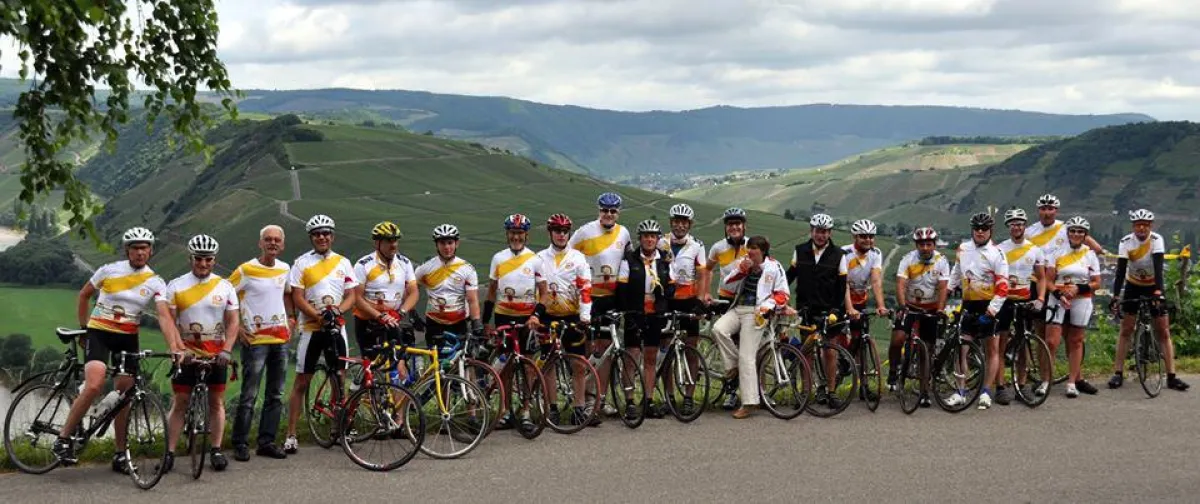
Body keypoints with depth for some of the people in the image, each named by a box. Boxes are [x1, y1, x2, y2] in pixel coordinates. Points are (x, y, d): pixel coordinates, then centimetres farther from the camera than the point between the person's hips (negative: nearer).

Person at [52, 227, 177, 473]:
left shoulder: (156, 283, -3)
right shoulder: (109, 270, -5)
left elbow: (165, 316, -15)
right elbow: (84, 294, 10)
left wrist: (174, 348, -28)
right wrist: (83, 327, 10)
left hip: (128, 338, 3)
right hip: (99, 332, -3)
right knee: (93, 386, -23)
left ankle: (120, 453, 16)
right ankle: (64, 438, -8)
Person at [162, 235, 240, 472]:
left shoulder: (225, 287, 3)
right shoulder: (176, 286, 1)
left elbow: (233, 322, 0)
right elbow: (169, 321, -3)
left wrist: (226, 350, -13)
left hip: (217, 353, 1)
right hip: (187, 353, -1)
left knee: (216, 402, 5)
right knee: (180, 402, -1)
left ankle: (216, 451, 13)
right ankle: (169, 453, 1)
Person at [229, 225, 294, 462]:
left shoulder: (285, 269, 10)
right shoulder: (246, 270, -7)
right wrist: (236, 327, -9)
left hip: (281, 339, 6)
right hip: (255, 340, -6)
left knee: (276, 395, 9)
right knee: (249, 396, -4)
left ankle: (267, 442, 17)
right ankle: (240, 444, 4)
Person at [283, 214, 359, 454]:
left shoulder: (343, 263, 8)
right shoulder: (302, 263, -1)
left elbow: (351, 295, 6)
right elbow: (297, 298, -6)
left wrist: (337, 310, -15)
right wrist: (319, 316, -20)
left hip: (337, 327, 3)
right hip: (311, 328, -3)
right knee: (301, 382, 0)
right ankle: (291, 435, 3)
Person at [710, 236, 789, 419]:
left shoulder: (774, 267, 0)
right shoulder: (743, 263, 15)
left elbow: (783, 294, 1)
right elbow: (727, 284, 10)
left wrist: (768, 306, -15)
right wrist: (740, 271, -5)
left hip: (755, 313, -6)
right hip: (737, 309, 6)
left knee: (746, 357, -10)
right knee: (718, 329, -25)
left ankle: (749, 403, -5)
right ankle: (735, 366, -3)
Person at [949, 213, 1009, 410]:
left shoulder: (996, 254, -8)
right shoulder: (963, 249, 7)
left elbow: (1003, 287, -13)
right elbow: (956, 274, 21)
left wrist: (992, 309, -21)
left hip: (989, 307, -4)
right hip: (969, 305, 4)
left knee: (992, 349, 3)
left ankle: (986, 392, 11)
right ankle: (960, 392, 3)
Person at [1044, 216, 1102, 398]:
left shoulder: (1090, 255, 5)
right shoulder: (1058, 253, 3)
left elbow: (1096, 283, 2)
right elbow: (1048, 280, 0)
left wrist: (1079, 288, -15)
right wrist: (1058, 294, -17)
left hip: (1081, 301, 1)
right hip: (1058, 300, -1)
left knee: (1076, 342, 7)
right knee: (1051, 342, -9)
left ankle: (1072, 382, 13)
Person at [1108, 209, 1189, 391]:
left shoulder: (1156, 239, -20)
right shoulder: (1126, 242, -18)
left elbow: (1159, 266, -31)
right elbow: (1121, 270, -25)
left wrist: (1158, 291, -45)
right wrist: (1115, 295, -36)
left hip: (1153, 286, 0)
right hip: (1133, 286, 0)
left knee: (1164, 331, -2)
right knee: (1125, 330, -2)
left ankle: (1171, 376, -1)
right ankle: (1118, 374, 1)